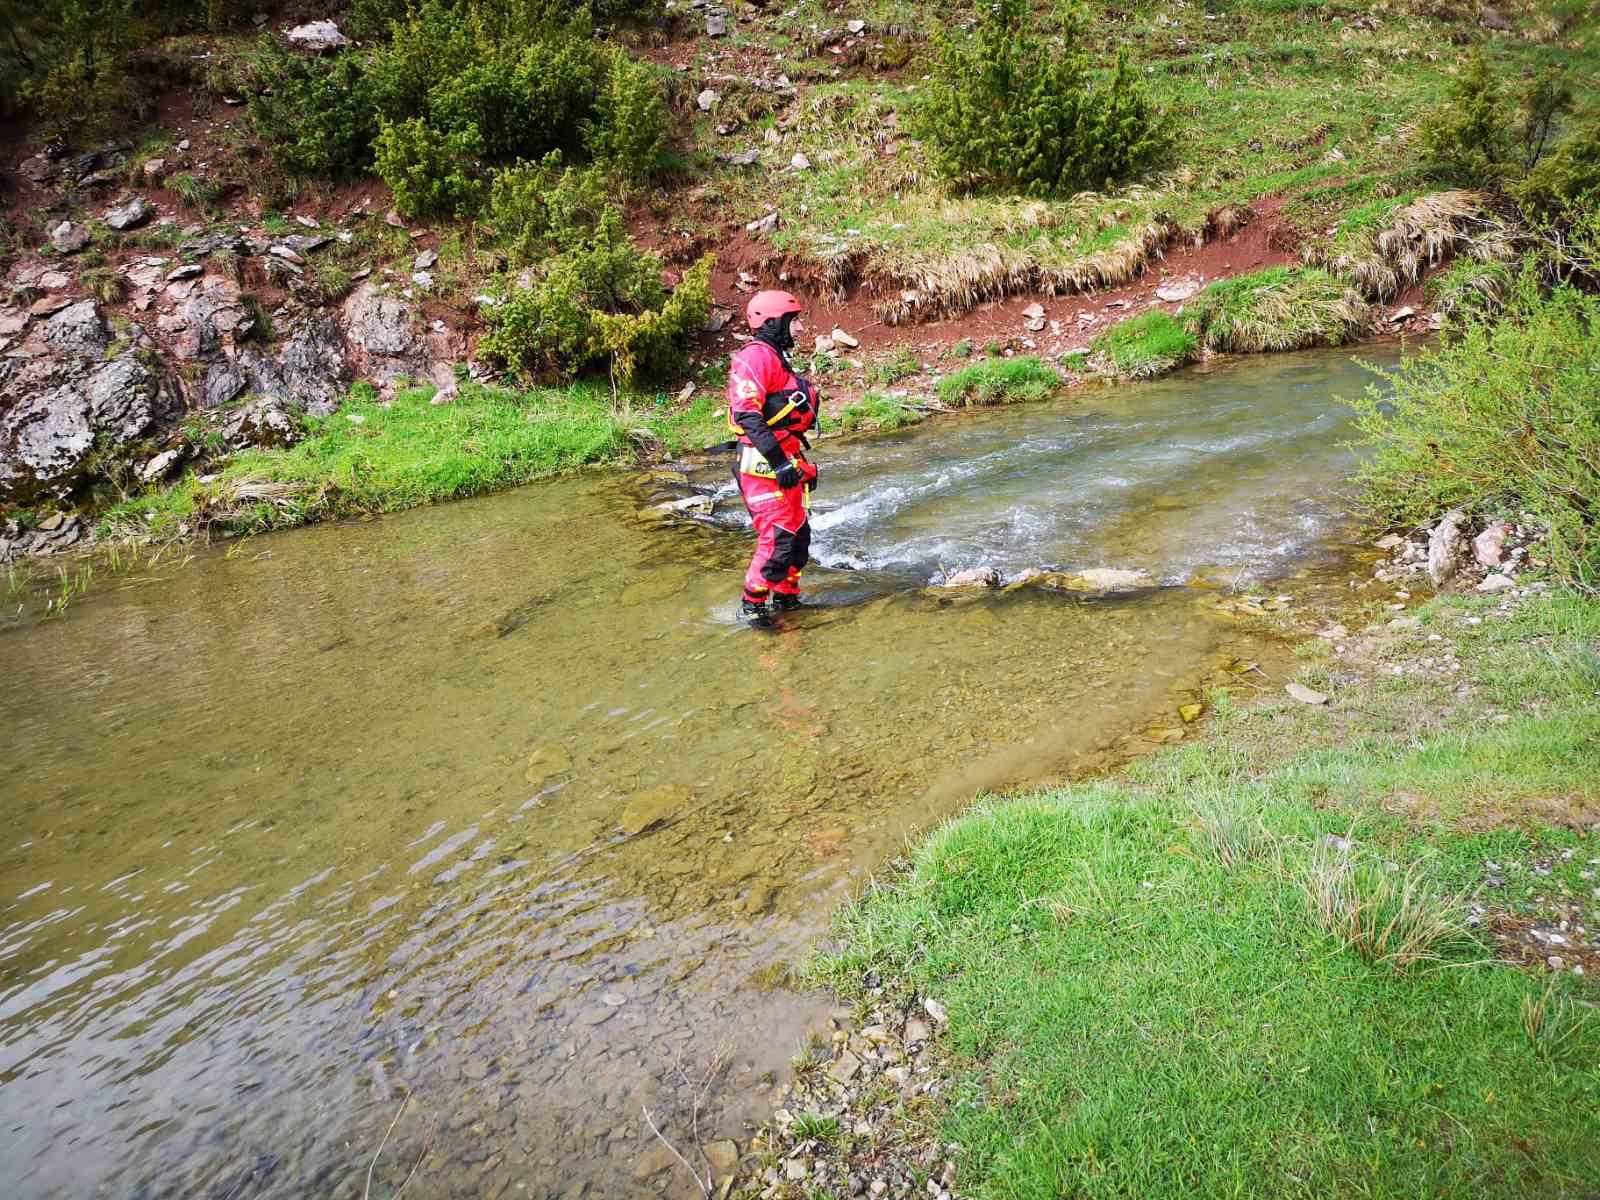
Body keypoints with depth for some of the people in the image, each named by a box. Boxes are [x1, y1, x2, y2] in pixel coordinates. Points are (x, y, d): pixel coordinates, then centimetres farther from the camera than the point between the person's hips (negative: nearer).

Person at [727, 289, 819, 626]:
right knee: (778, 535, -11)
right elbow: (747, 414, -23)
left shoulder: (775, 358, 21)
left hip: (785, 460, 10)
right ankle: (752, 603, 0)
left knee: (799, 532, 14)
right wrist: (778, 460, -27)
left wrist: (804, 464, 26)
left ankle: (785, 597, 26)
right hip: (764, 463, -10)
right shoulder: (756, 356, -13)